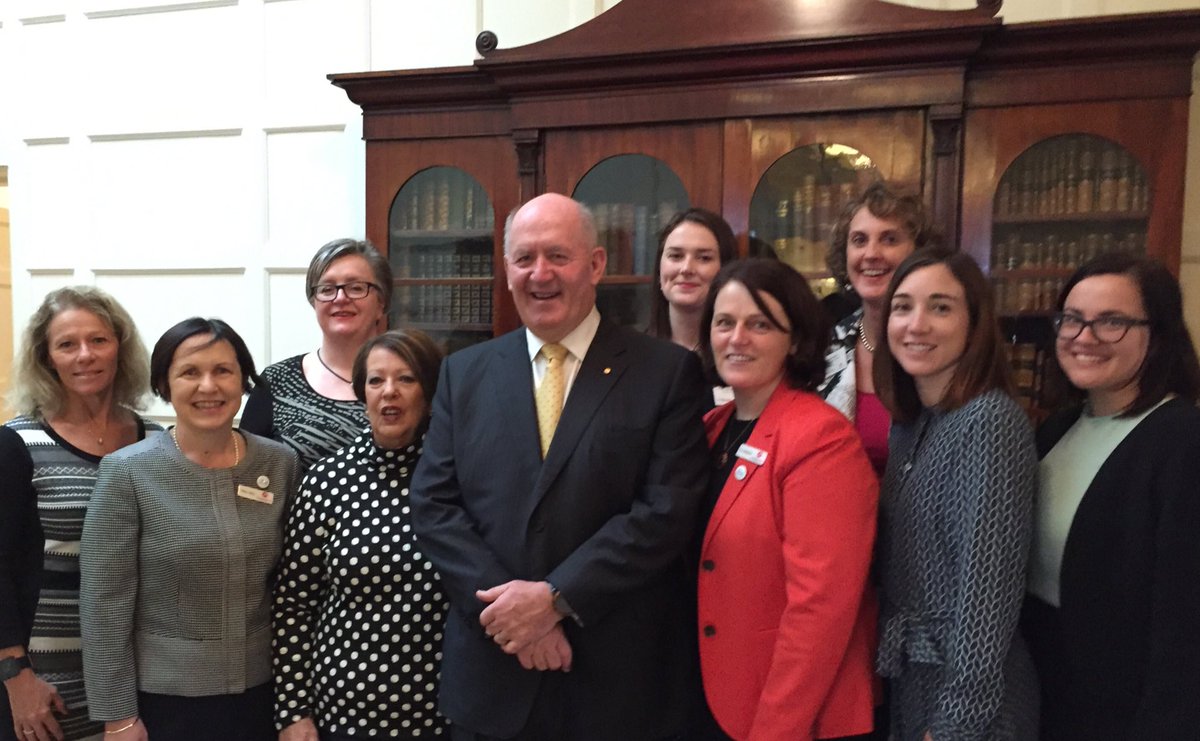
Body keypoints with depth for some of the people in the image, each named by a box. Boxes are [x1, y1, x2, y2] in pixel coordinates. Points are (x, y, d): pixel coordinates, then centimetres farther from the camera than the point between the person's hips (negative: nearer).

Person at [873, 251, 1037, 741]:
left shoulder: (992, 421, -20)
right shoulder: (908, 421, 5)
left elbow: (990, 585, -22)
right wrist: (891, 660, 9)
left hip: (968, 690, -7)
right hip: (907, 674, 8)